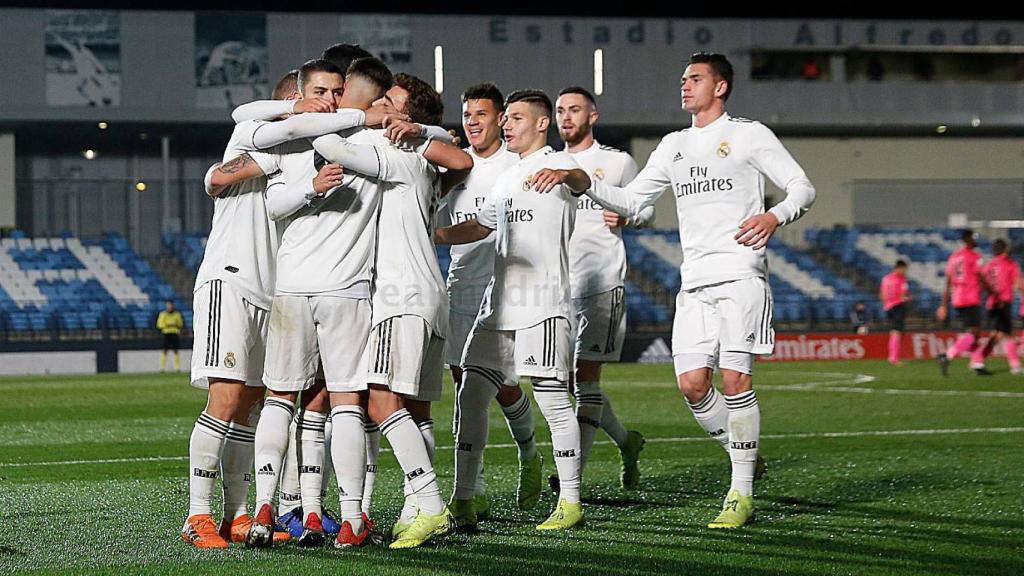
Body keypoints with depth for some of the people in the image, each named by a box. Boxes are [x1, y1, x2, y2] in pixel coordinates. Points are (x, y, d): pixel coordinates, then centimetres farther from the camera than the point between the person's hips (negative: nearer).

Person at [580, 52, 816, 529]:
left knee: (735, 378, -13)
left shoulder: (748, 135, 3)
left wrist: (775, 217, -20)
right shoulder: (674, 146, 20)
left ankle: (741, 495, -7)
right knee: (692, 384, -4)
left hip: (740, 275, -6)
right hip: (694, 281, 6)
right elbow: (632, 201, 20)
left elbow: (802, 188, 1)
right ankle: (745, 460, 17)